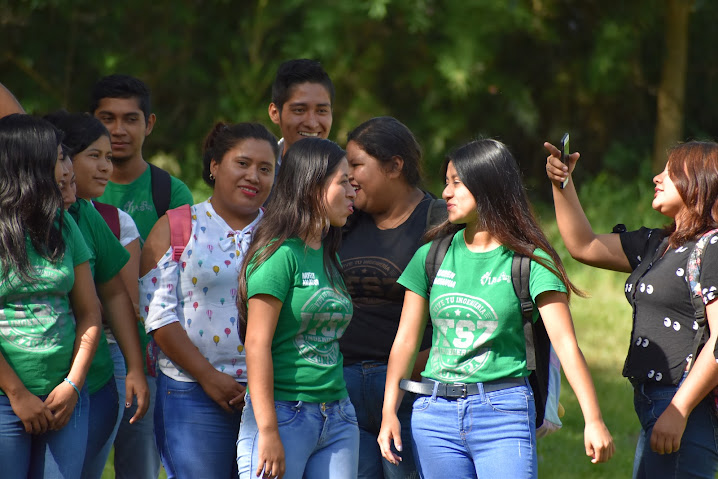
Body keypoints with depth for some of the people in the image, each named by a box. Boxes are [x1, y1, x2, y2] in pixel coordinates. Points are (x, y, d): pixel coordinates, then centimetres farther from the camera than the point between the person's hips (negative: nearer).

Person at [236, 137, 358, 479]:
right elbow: (257, 343, -14)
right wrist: (268, 432, -17)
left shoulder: (328, 259, 14)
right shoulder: (280, 254, -9)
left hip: (337, 419, 7)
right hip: (285, 415, -7)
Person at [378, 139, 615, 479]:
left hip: (504, 413, -4)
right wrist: (389, 412, 1)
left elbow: (566, 344, -10)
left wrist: (593, 420, -17)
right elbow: (406, 340, 10)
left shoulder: (529, 260, -3)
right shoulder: (432, 256, 8)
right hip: (435, 413, 4)